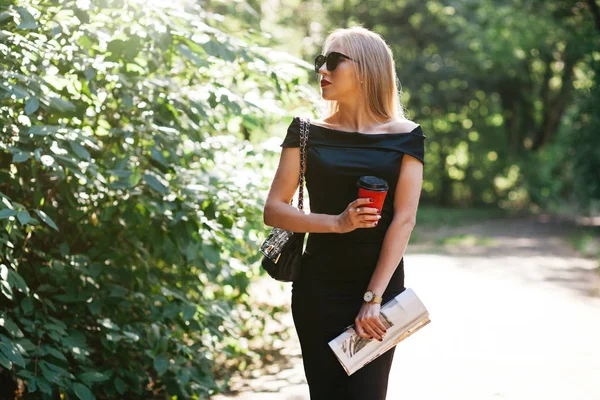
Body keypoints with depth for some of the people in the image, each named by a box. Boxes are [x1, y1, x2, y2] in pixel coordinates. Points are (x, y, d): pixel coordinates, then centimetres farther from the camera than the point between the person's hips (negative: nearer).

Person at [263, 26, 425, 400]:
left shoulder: (405, 137, -1)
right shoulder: (308, 133, 2)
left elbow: (404, 219, -8)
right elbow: (273, 210, -2)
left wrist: (374, 297, -15)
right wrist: (337, 222, -17)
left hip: (381, 285, -1)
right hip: (318, 288, 1)